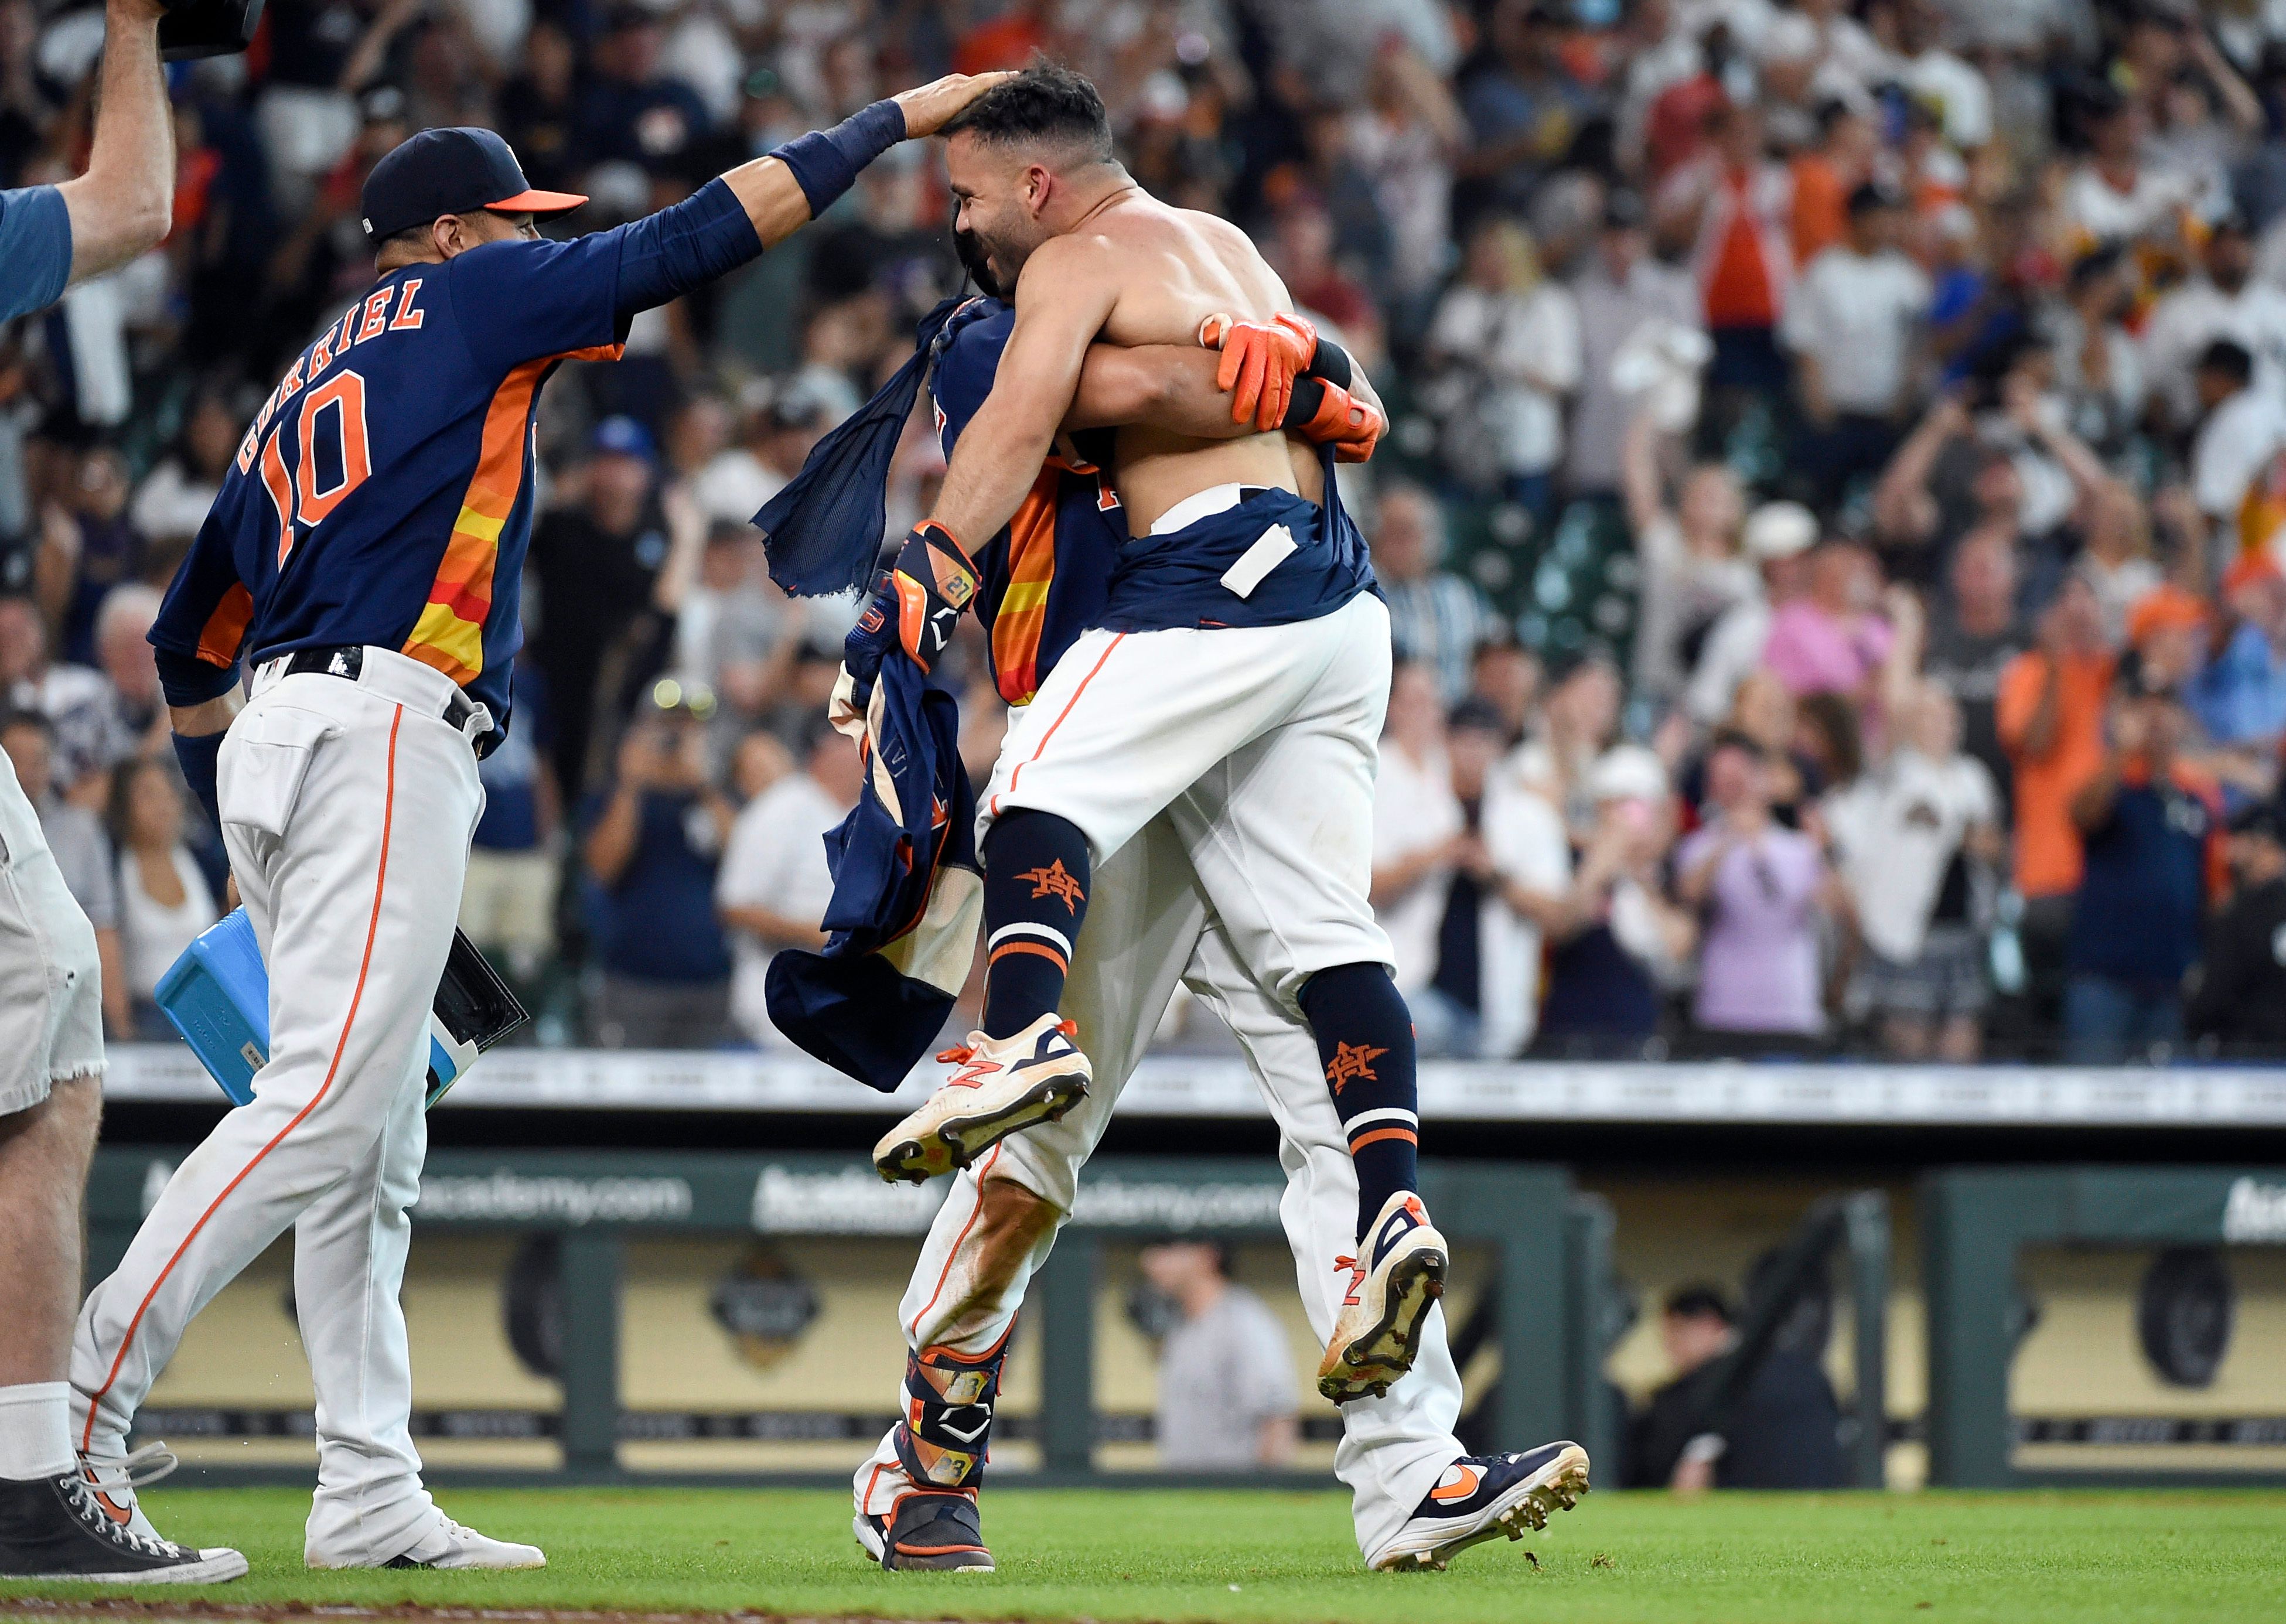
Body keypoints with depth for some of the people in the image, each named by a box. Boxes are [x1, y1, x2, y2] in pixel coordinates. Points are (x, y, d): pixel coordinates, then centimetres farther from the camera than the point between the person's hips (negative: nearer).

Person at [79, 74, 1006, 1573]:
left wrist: (237, 818, 34)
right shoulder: (469, 298, 7)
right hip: (381, 729, -9)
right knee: (327, 1102, -16)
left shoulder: (300, 394, 27)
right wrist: (894, 121, 10)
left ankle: (370, 1494, 2)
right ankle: (73, 1416, -24)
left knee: (375, 1146, 7)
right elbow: (705, 234, 3)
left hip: (277, 739, 9)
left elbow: (189, 636, 28)